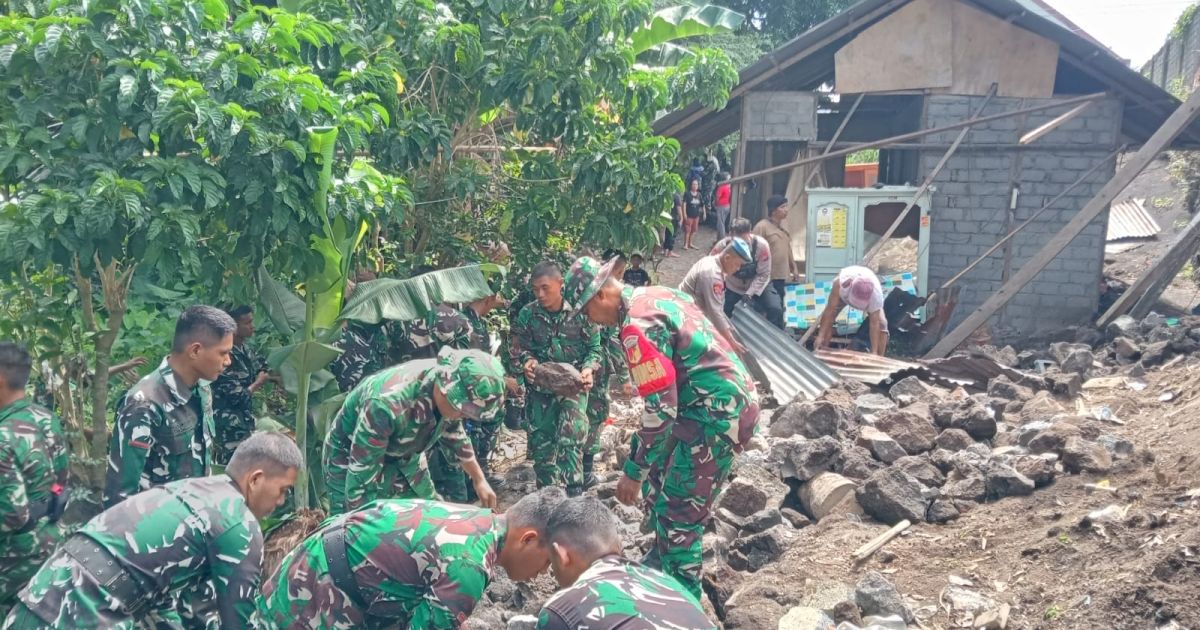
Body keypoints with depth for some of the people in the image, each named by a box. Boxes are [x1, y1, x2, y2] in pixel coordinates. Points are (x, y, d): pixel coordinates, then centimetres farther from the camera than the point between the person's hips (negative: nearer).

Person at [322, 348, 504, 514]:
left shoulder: (447, 381, -20)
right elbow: (361, 476, -31)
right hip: (352, 462, -6)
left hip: (403, 458, 6)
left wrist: (479, 479, 12)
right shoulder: (388, 403, -41)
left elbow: (453, 431, 3)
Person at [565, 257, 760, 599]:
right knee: (658, 481, 23)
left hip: (717, 414, -10)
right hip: (731, 398, 10)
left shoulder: (638, 326, -20)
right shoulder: (657, 295, 9)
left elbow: (660, 411, -22)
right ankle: (662, 564, 39)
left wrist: (633, 473, -13)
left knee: (678, 514, -2)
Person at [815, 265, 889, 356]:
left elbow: (874, 324, -39)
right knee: (826, 318, -16)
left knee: (881, 323, -18)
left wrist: (874, 352, -39)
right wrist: (820, 335, -43)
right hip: (844, 293, 0)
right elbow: (830, 310, -41)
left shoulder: (876, 293, -43)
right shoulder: (840, 284, -46)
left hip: (867, 293, 0)